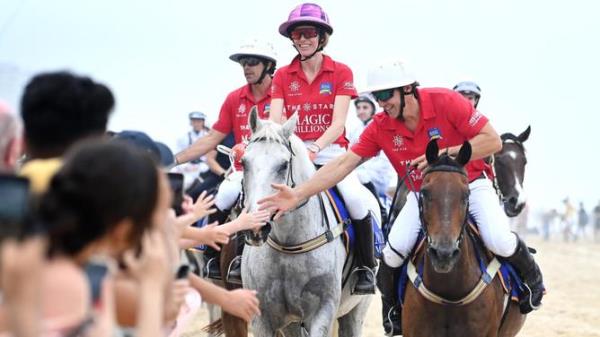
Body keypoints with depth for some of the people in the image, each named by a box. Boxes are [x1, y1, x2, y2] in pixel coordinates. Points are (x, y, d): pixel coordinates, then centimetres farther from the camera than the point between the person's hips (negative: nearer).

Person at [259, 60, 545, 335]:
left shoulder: (445, 102, -23)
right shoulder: (380, 126, -13)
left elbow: (493, 141, -21)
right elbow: (343, 164, -15)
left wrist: (447, 154, -30)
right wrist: (297, 195, -24)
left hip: (469, 184, -3)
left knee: (499, 242, -25)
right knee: (393, 254, -16)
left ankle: (532, 277, 11)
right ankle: (392, 311, 14)